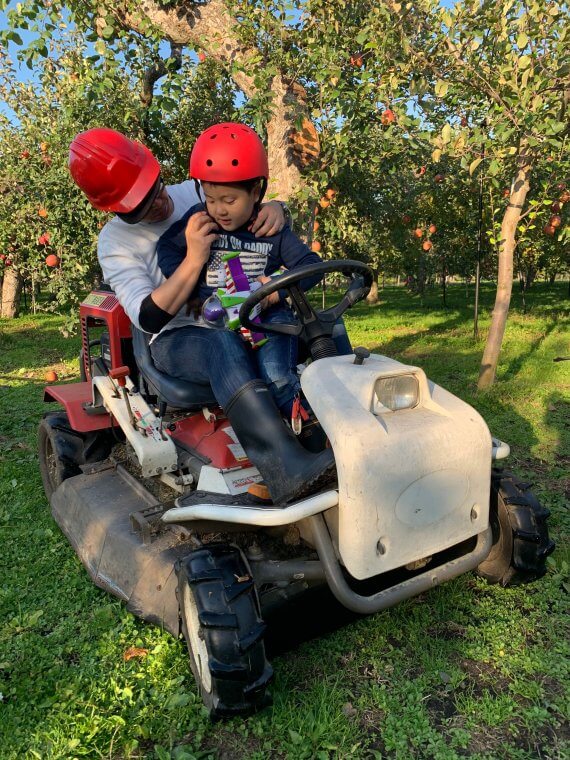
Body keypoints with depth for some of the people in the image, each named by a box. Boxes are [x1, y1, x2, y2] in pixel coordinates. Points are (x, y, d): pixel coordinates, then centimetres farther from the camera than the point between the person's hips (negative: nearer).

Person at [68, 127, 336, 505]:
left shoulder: (197, 193, 6)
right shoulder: (116, 242, -4)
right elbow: (150, 318, -17)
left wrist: (275, 208, -13)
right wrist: (193, 260, -29)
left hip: (241, 323, 5)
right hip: (178, 339, -4)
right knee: (223, 345, -40)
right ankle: (287, 468, -52)